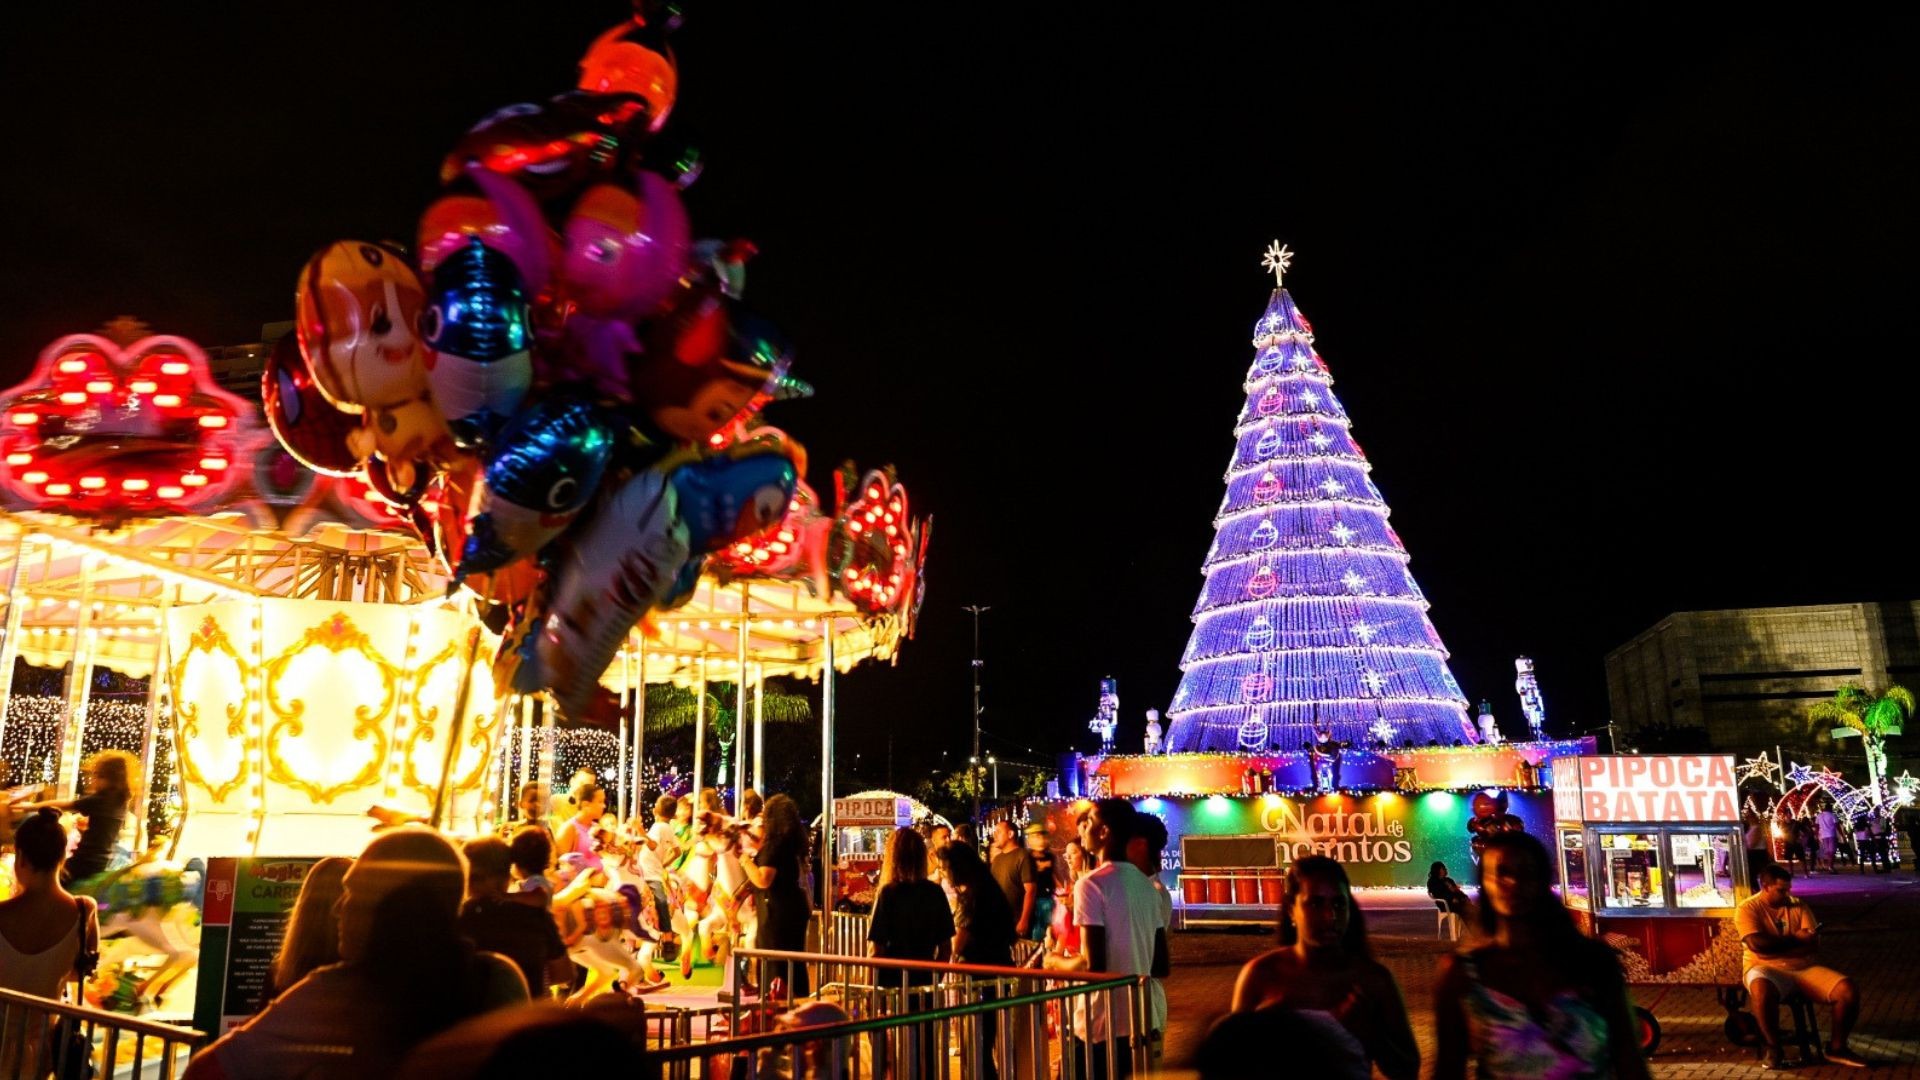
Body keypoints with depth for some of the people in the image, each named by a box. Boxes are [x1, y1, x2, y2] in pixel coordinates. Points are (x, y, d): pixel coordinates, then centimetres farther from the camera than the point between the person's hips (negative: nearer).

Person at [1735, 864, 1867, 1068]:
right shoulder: (1747, 909, -4)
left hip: (1804, 969, 5)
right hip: (1767, 969, -5)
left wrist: (1775, 946, -14)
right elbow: (1757, 944, -18)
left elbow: (1814, 946, -1)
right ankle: (1773, 1047, -17)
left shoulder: (1798, 906, 9)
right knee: (1762, 990, -40)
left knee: (1848, 989, -17)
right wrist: (1795, 939, -9)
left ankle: (1836, 1048, 2)